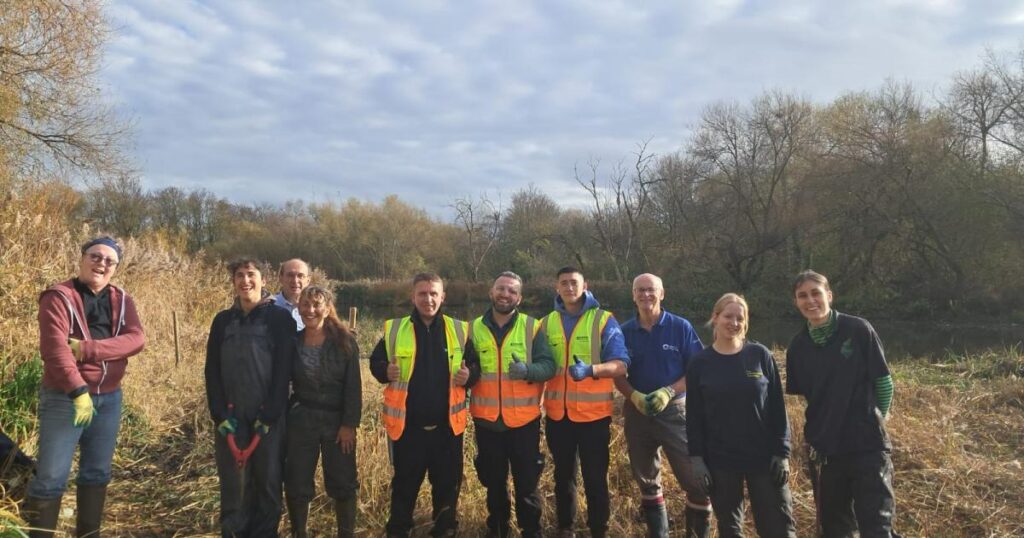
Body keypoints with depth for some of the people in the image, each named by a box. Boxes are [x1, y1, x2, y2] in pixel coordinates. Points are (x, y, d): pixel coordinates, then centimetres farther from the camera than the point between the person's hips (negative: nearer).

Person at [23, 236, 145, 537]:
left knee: (97, 472, 13)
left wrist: (86, 349, -20)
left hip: (109, 398, 5)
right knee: (51, 476, -3)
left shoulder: (121, 301, 8)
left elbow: (136, 339, -9)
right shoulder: (59, 297, -8)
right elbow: (54, 348, -20)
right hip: (64, 398, -5)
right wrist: (78, 391, -29)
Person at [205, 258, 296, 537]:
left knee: (268, 483, 3)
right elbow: (212, 371, 6)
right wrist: (220, 414, -4)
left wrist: (269, 415, -13)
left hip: (269, 417, -3)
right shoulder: (223, 320, 10)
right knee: (233, 485, 6)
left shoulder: (280, 318, -1)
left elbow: (283, 370, -7)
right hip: (231, 417, 3)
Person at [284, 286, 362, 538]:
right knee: (296, 483, 8)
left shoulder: (345, 341, -6)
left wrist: (349, 424, -12)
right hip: (301, 420, 2)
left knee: (342, 482, 6)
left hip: (337, 420, -2)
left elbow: (353, 386, -8)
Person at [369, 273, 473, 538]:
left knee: (447, 484, 14)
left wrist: (470, 376, -12)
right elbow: (375, 361, 7)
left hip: (447, 425, 1)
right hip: (407, 425, -1)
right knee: (404, 484, 13)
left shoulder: (460, 330, 1)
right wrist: (385, 371, -14)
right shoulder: (394, 329, -1)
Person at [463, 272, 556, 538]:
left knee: (527, 482, 7)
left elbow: (548, 365, -8)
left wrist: (527, 370, -28)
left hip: (524, 419, -2)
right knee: (493, 481, 17)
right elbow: (463, 367, 10)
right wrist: (467, 372, -13)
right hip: (487, 420, 2)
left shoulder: (532, 327, -2)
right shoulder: (474, 328, 4)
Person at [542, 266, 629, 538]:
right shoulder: (547, 323, 7)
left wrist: (590, 369, -31)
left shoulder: (604, 320, -5)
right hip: (557, 413, 3)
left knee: (595, 477, 5)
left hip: (594, 413, -3)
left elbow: (620, 365, -13)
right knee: (563, 475, 15)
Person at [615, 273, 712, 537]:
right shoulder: (624, 332, 2)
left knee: (696, 477, -7)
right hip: (637, 412, 3)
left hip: (675, 411, -3)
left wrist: (669, 392, -18)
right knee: (646, 480, 14)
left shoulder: (681, 327, -4)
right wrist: (634, 396, -14)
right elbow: (618, 374, 5)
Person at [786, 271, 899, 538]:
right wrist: (820, 427, 8)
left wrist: (872, 421, 8)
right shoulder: (798, 346, 2)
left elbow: (883, 383, -1)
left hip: (868, 445, -3)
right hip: (824, 449, 4)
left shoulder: (858, 330, -9)